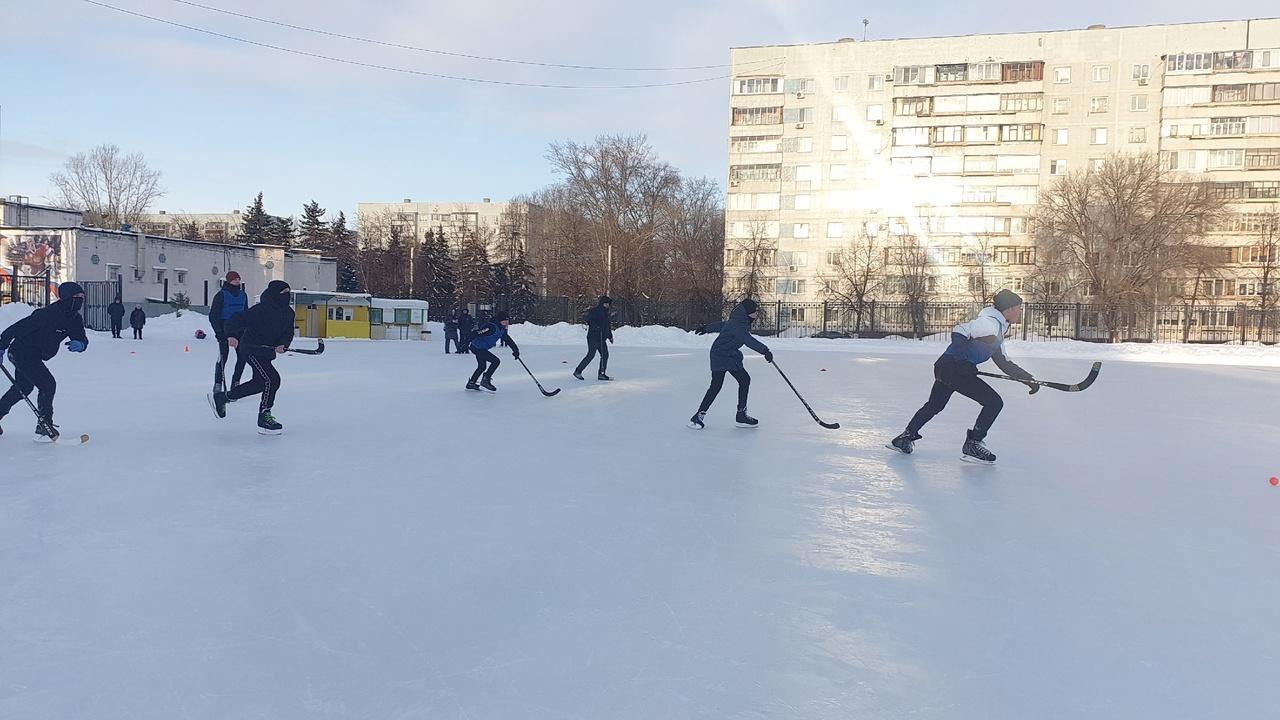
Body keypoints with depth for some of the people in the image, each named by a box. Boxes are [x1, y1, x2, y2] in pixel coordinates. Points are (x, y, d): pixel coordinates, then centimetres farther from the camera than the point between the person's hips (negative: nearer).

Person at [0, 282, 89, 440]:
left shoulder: (74, 319, -2)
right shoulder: (47, 314, -26)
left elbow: (82, 338, -3)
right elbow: (18, 328, -22)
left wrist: (80, 344, -28)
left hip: (33, 356, 10)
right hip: (22, 353, -10)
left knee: (23, 388, 26)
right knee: (48, 385, -16)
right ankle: (44, 425, -10)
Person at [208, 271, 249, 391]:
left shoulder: (243, 295, 12)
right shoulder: (221, 295, -5)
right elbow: (213, 315, -6)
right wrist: (218, 331, -14)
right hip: (225, 329, -5)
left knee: (243, 356, -2)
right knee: (223, 357, -4)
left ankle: (235, 383, 10)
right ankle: (218, 385, 5)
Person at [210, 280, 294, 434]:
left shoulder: (288, 313, 3)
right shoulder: (261, 309, -21)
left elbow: (288, 333, 3)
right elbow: (238, 319, -24)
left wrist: (283, 345, -19)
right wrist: (232, 335, -42)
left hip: (266, 352, 9)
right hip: (251, 349, -9)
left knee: (260, 382, 18)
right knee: (272, 379, -17)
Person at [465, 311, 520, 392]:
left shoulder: (501, 329, 5)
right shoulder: (492, 328, -26)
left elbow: (508, 340, 15)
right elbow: (477, 334, -29)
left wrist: (516, 350, 15)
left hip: (482, 348, 10)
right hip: (477, 348, -10)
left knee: (482, 367, 24)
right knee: (496, 361, -14)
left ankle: (471, 383, 38)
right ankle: (485, 380, -7)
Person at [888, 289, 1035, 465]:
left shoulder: (999, 327, 19)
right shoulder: (990, 322, -13)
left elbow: (1003, 363, 24)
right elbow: (958, 332, -22)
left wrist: (1027, 378, 22)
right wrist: (965, 361, -23)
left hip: (946, 367, 10)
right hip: (953, 367, -10)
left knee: (934, 405, 22)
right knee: (994, 402, -5)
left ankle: (906, 437, 30)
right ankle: (972, 445, 0)